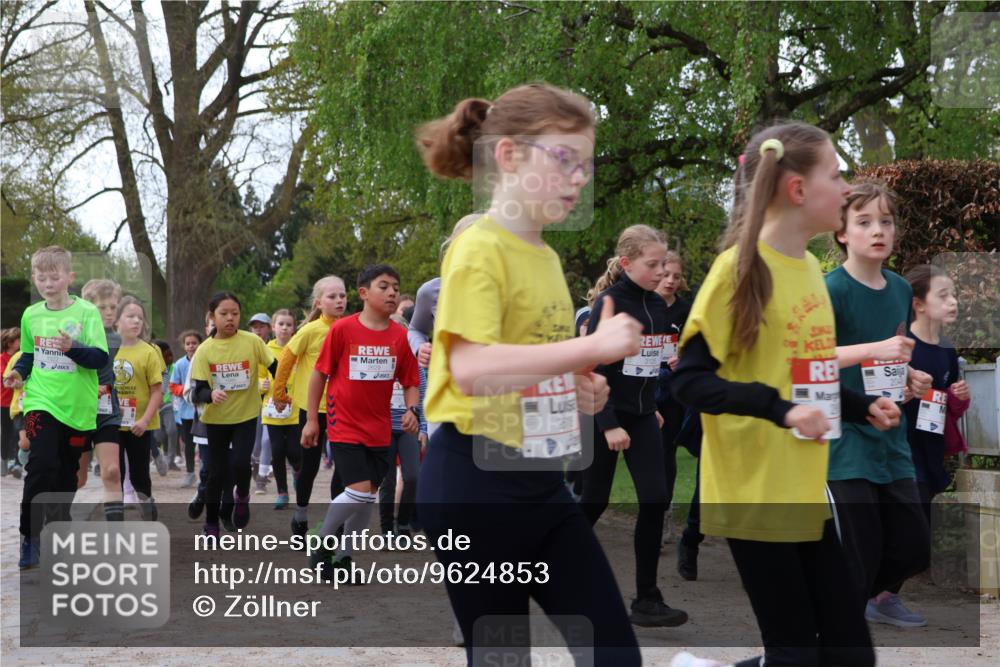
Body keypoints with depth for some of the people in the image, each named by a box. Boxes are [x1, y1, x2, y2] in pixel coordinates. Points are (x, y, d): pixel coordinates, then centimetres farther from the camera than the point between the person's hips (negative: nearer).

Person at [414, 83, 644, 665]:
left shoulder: (548, 257, 13)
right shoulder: (479, 249, -14)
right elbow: (470, 368, -28)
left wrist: (579, 389, 6)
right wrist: (592, 346, -27)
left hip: (543, 481, 8)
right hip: (476, 481, -8)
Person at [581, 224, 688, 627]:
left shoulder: (657, 305, 7)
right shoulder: (608, 304, -14)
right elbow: (593, 369, -17)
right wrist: (608, 424, -21)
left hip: (641, 416, 6)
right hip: (603, 415, -6)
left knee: (655, 500, -6)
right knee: (595, 502, 4)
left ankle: (647, 600, -1)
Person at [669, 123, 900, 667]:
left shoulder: (810, 268, 10)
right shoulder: (741, 267, -13)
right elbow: (689, 381, -17)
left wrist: (862, 408, 5)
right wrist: (779, 410, -27)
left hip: (808, 491, 8)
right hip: (755, 494, -8)